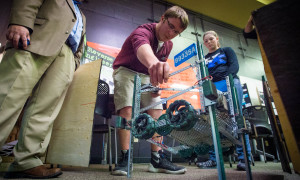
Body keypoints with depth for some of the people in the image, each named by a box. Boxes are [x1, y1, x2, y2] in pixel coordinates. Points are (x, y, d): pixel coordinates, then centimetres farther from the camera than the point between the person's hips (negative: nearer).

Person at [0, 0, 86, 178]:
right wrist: (20, 22, -12)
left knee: (46, 107, -11)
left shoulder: (82, 17, 39)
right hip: (39, 42, -3)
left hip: (67, 55, 4)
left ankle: (26, 161, -13)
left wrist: (74, 64, 11)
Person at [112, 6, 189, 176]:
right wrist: (153, 63, -72)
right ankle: (124, 158, -19)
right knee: (127, 108, -27)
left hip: (147, 76, 6)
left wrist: (156, 82, -9)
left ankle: (157, 159, -6)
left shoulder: (168, 45, 2)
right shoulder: (143, 32, -23)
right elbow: (142, 48, -48)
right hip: (126, 71, -5)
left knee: (157, 110, -10)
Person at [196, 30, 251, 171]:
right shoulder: (204, 58, 27)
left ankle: (244, 158, -8)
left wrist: (227, 77, -15)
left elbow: (234, 65, 5)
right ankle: (213, 159, -5)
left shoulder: (227, 50, 21)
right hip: (213, 88, 2)